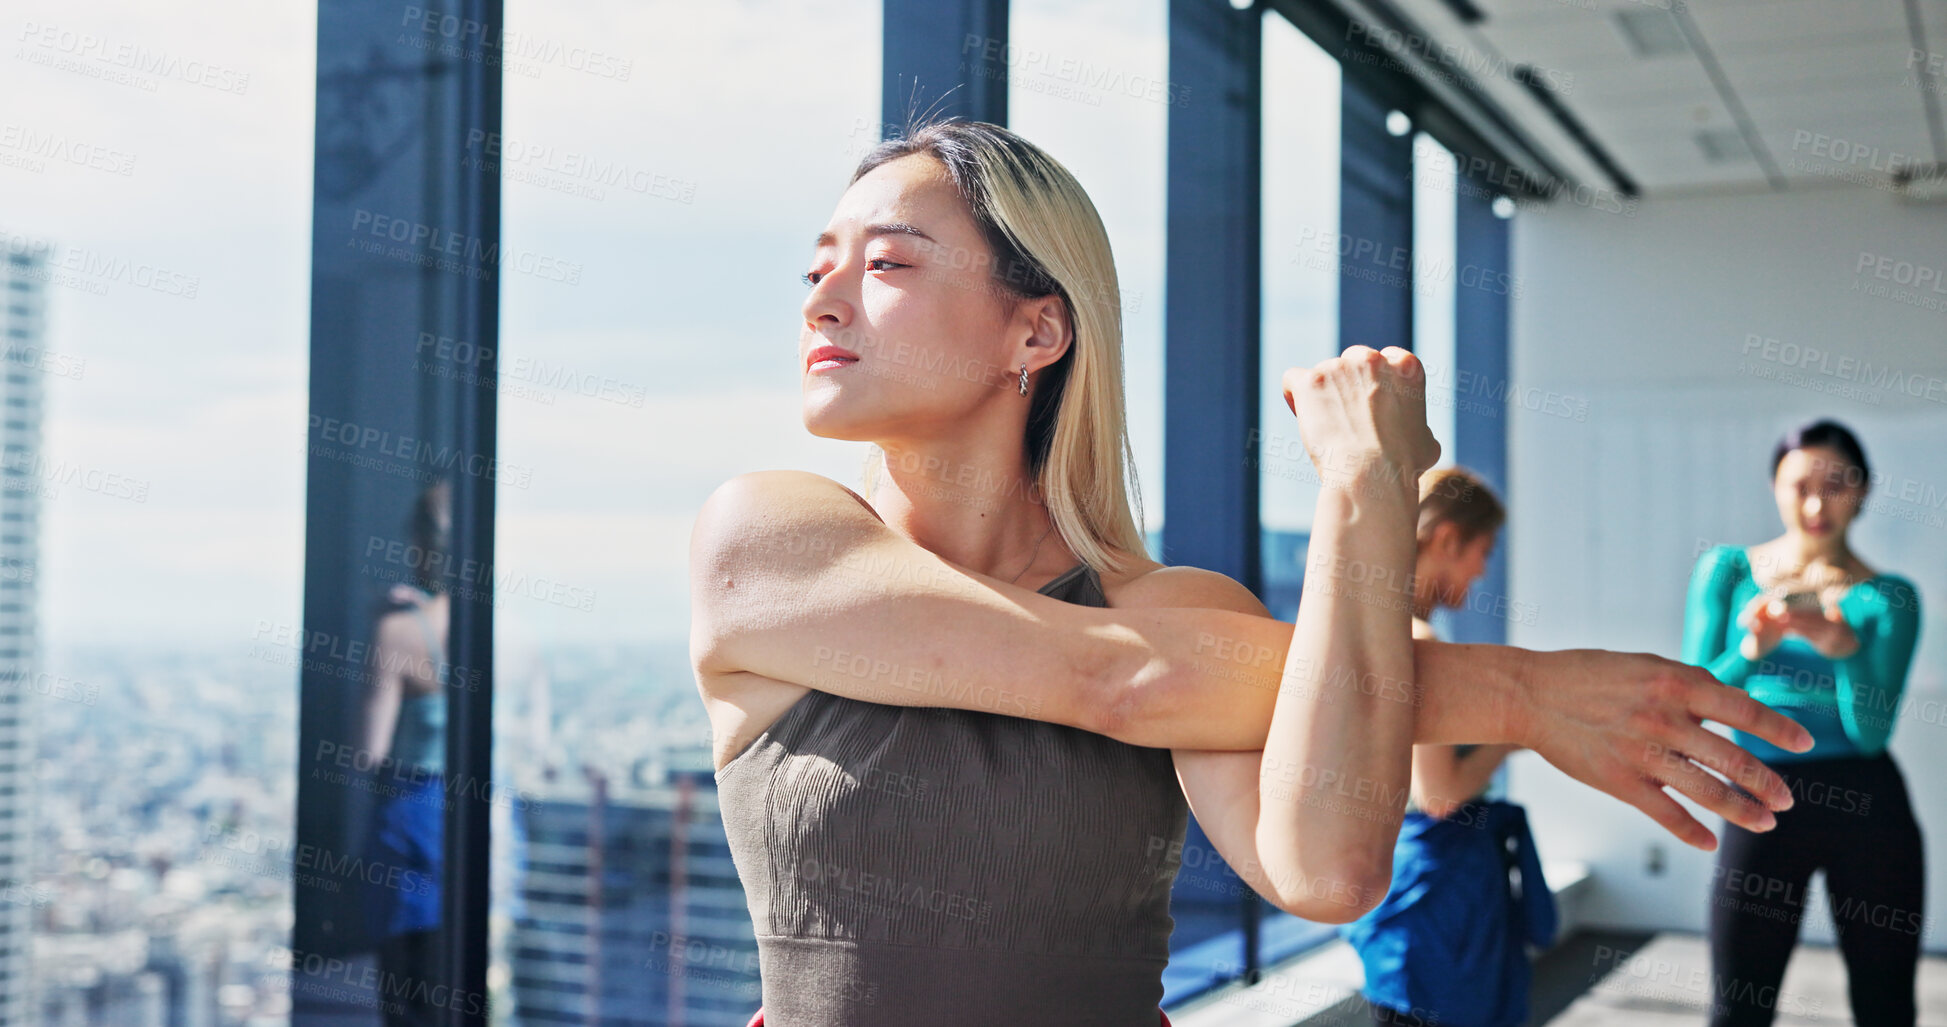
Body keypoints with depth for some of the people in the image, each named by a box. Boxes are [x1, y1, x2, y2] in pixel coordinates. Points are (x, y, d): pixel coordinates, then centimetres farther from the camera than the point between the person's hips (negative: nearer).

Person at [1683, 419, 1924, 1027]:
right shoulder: (1726, 571, 5)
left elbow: (1870, 730, -8)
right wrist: (1751, 651, -21)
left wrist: (1845, 648, -25)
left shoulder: (1887, 599, 2)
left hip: (1866, 808, 0)